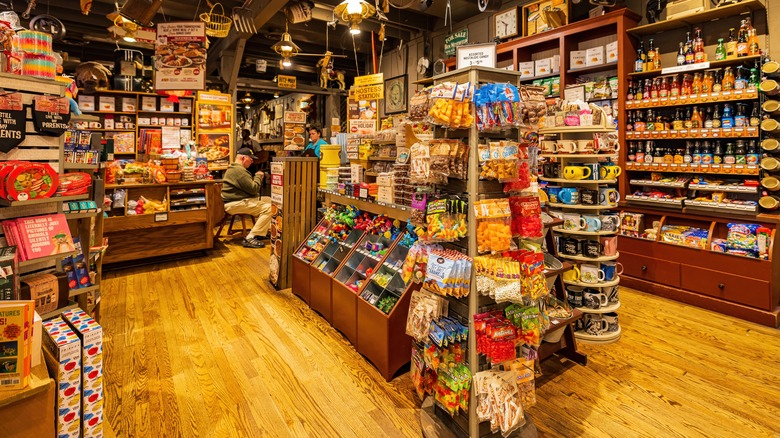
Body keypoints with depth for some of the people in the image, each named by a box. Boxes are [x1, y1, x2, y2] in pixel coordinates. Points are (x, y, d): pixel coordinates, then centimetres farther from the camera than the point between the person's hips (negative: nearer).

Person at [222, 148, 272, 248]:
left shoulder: (234, 168, 19)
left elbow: (248, 185, 26)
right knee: (268, 208, -21)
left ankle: (264, 230, 12)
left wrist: (258, 177, 13)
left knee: (269, 200, 12)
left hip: (239, 199, 12)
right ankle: (250, 239, -22)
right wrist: (258, 176, -3)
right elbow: (253, 189, -19)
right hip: (234, 204, -12)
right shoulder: (239, 170, -18)